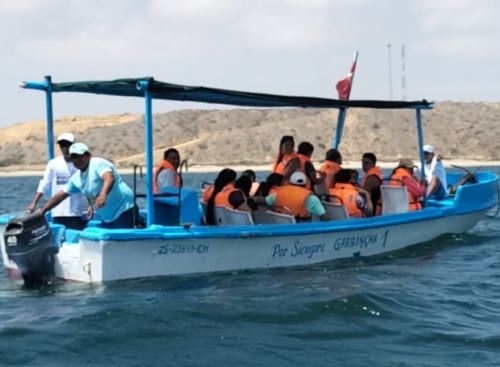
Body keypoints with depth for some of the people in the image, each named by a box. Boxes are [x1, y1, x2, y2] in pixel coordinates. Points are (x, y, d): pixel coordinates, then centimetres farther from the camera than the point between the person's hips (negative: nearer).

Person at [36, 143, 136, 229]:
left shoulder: (98, 163, -14)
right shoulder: (76, 178, 11)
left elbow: (109, 179, -34)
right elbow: (60, 195, 19)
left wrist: (103, 194, -53)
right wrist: (42, 210, 17)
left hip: (123, 211, -9)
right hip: (108, 218, 9)